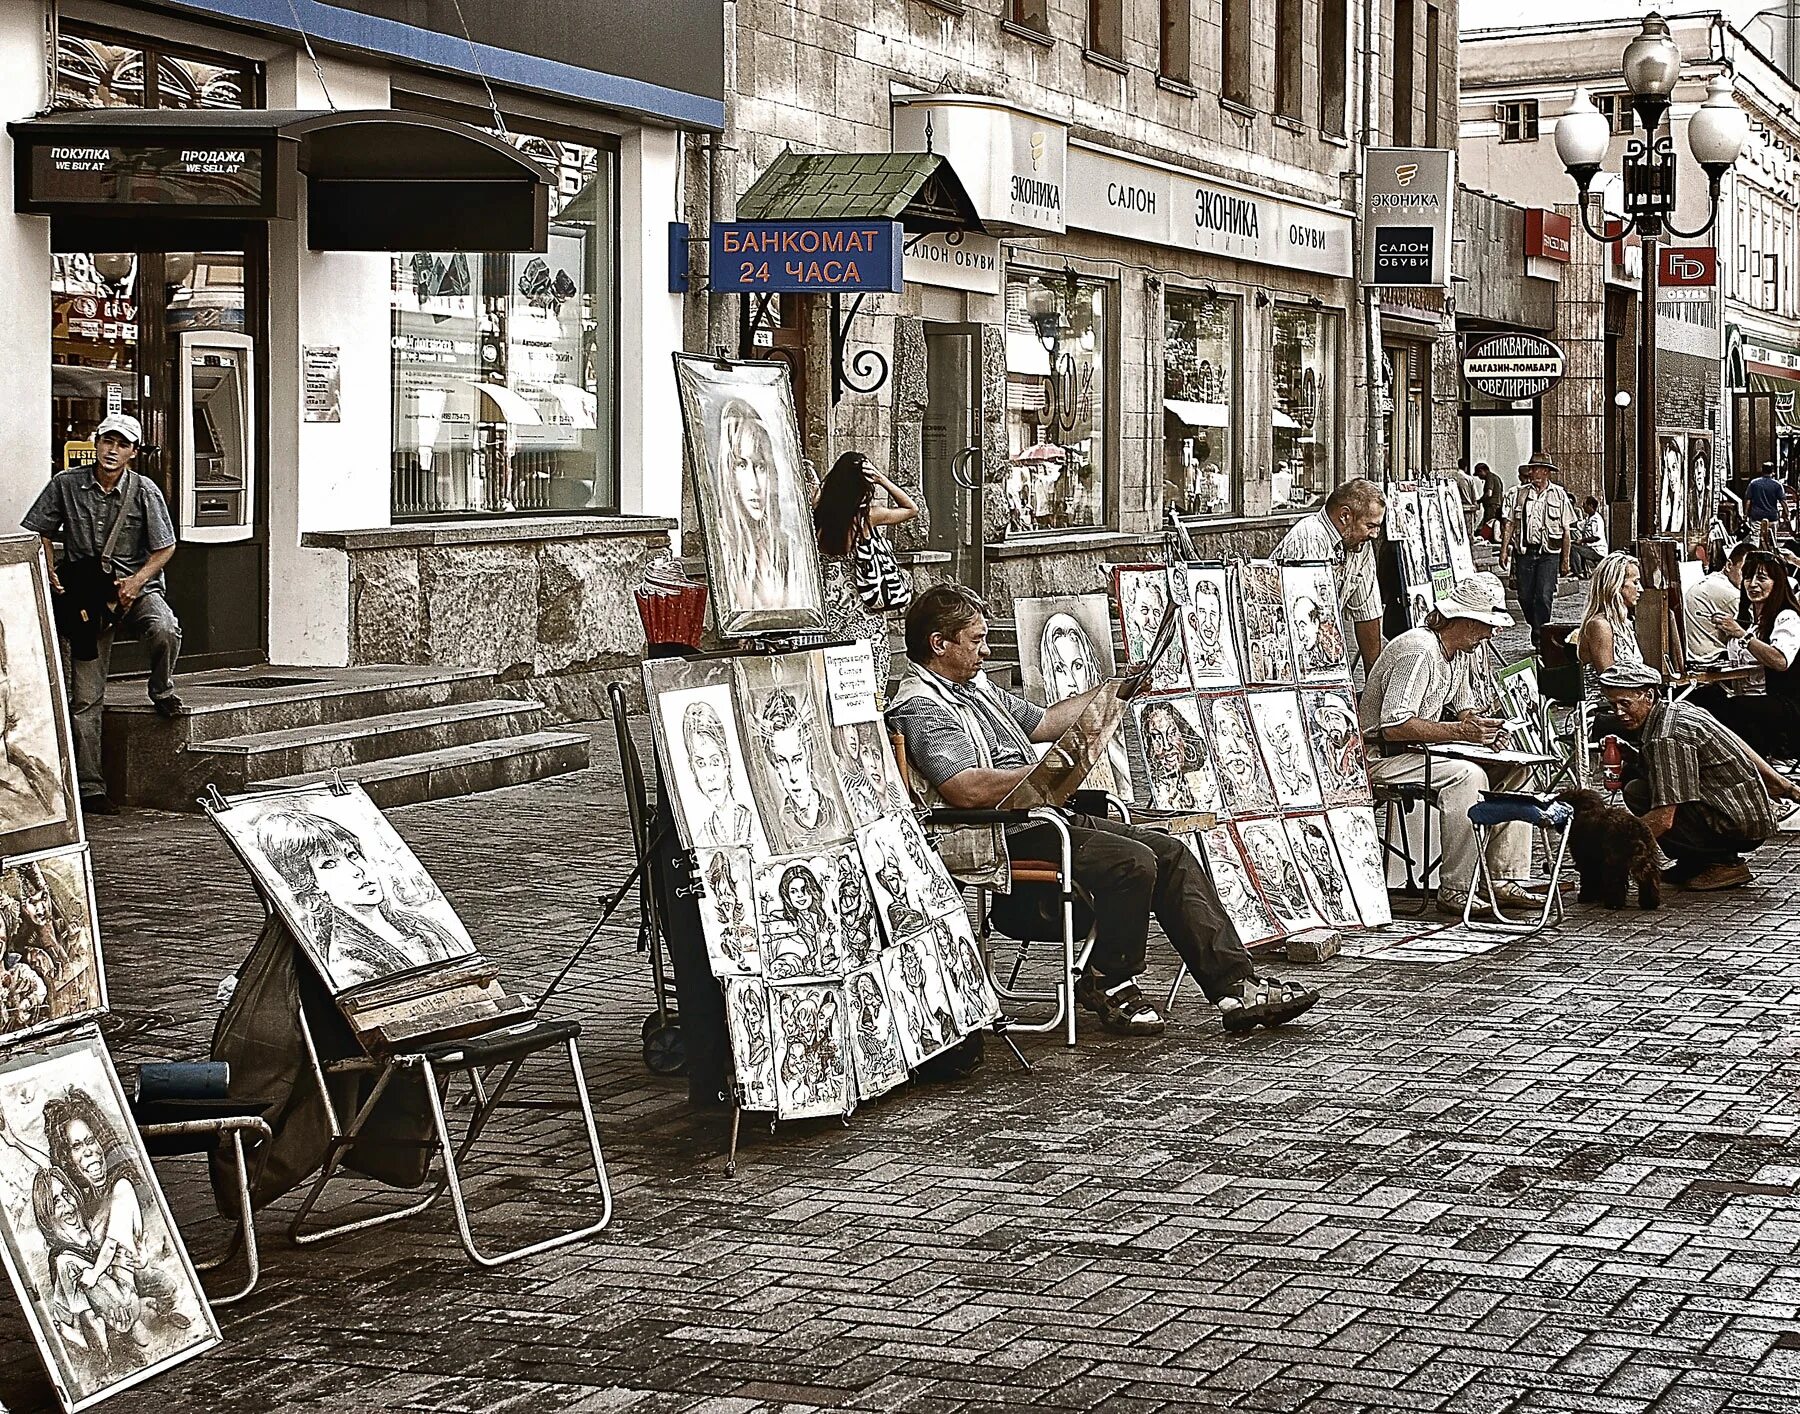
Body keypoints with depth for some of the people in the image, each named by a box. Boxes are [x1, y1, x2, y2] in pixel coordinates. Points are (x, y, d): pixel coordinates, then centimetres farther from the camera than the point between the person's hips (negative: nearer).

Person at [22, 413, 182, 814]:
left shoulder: (144, 491, -6)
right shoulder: (66, 485, -2)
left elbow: (165, 547, -2)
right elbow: (40, 532, 10)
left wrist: (136, 581, -15)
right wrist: (50, 573, -3)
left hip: (137, 588, -1)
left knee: (164, 631, -36)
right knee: (85, 699, -4)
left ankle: (161, 690, -2)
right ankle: (90, 788, 3)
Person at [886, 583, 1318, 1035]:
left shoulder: (973, 686, 19)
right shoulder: (920, 707, -13)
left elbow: (1041, 722, 32)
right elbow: (967, 790, -27)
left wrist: (1113, 691, 30)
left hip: (1047, 815, 11)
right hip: (1010, 837, -11)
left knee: (1171, 852, 0)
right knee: (1133, 861, -25)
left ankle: (1236, 986, -4)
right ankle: (1106, 984, -5)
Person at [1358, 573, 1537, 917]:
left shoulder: (1462, 651, 10)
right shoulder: (1419, 651, -23)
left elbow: (1464, 709, 22)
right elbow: (1394, 727, -29)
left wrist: (1480, 725, -2)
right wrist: (1460, 731, -28)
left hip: (1421, 749, 10)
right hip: (1382, 757, -10)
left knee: (1514, 766, 0)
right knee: (1468, 775, -31)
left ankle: (1506, 881, -2)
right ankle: (1454, 891, -27)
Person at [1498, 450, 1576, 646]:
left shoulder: (1559, 495, 5)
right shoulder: (1518, 493, 8)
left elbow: (1566, 530, 7)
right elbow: (1510, 524, 8)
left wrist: (1565, 559, 4)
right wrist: (1504, 549, -1)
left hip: (1549, 552, -2)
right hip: (1526, 550, 2)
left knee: (1544, 595, -11)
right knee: (1525, 595, 3)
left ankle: (1540, 637, -4)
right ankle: (1536, 627, 27)